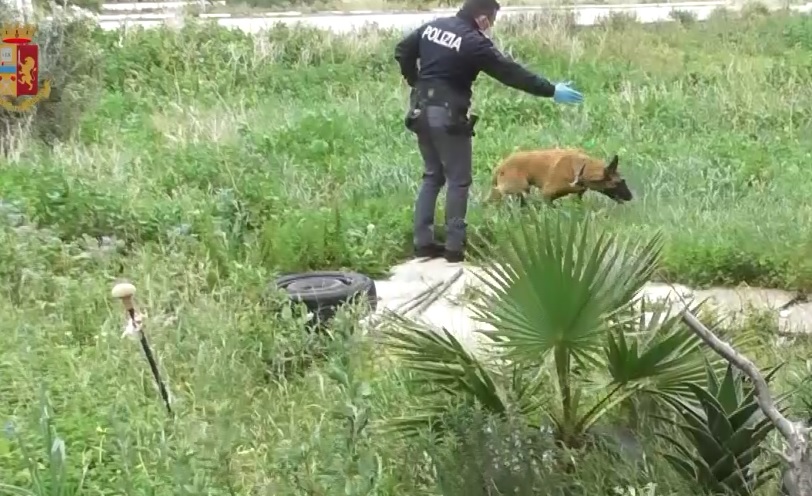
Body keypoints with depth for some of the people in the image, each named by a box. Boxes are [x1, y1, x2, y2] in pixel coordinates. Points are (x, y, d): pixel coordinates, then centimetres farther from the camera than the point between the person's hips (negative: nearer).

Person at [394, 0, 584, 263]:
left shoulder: (433, 26, 7)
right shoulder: (474, 42, -14)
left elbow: (402, 51, 16)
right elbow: (510, 72, -14)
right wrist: (551, 91, -9)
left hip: (421, 111, 8)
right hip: (447, 116, -7)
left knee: (432, 176, 16)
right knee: (458, 181, 3)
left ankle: (423, 242, 15)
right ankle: (454, 246, 3)